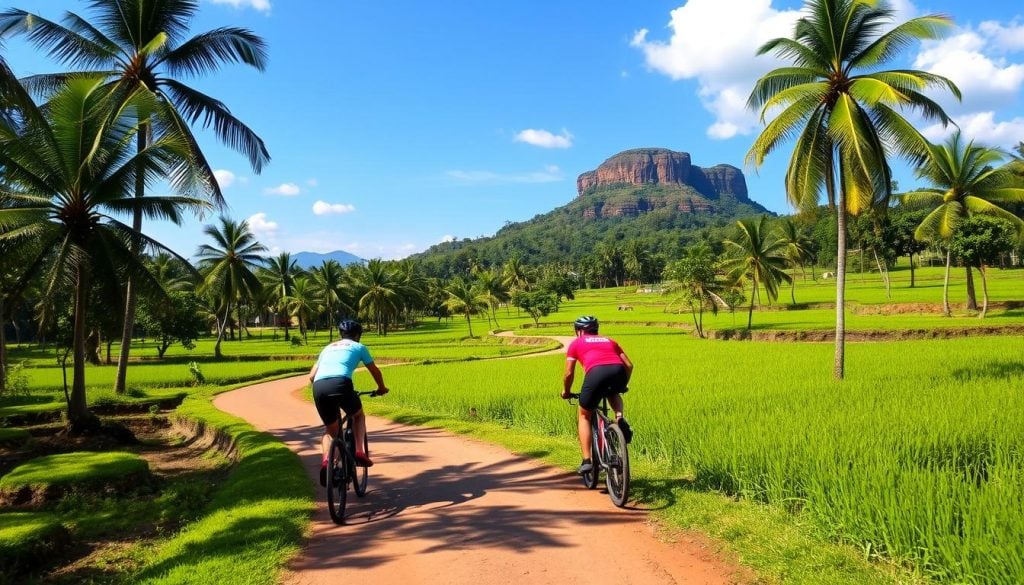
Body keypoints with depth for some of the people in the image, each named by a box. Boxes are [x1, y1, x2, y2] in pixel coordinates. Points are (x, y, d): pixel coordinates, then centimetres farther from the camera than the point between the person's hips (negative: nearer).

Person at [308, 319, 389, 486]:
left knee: (330, 429, 23)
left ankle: (326, 461, -1)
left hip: (318, 387, 4)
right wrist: (382, 388, 49)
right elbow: (375, 371, 31)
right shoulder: (359, 347, 23)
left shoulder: (328, 348, 33)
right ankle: (359, 451, 6)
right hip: (340, 384, -3)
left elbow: (311, 376, 29)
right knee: (358, 416, 25)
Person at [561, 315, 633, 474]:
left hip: (596, 373, -3)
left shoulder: (576, 343, 26)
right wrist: (623, 386, 45)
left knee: (584, 416, 19)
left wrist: (566, 392, 38)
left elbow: (569, 373, 20)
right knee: (613, 394, 39)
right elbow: (629, 365, 29)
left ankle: (587, 461, 10)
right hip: (618, 371, 3)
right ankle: (620, 419, 9)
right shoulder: (609, 340, 35)